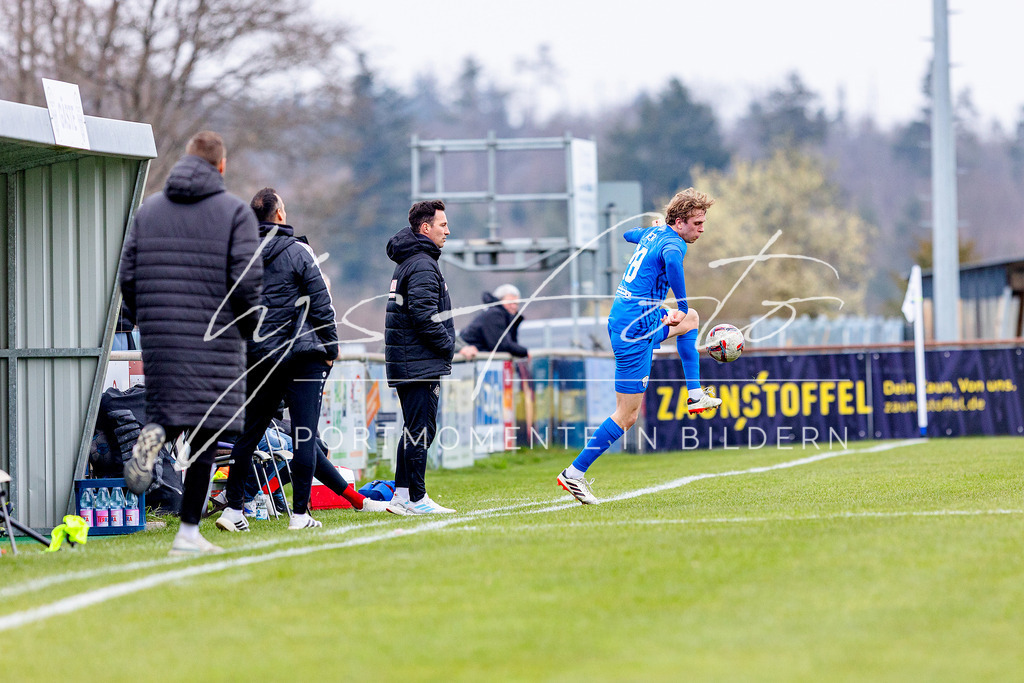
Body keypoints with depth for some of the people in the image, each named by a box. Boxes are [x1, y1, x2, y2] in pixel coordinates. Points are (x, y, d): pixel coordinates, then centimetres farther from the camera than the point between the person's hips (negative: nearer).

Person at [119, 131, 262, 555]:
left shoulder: (148, 210, 9)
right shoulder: (235, 212, -2)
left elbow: (127, 276, 6)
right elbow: (247, 281, -9)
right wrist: (247, 327, 7)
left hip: (159, 341, 3)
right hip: (214, 340, -3)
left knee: (168, 409, 22)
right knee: (204, 434, 0)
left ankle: (154, 434, -14)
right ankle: (189, 533, -3)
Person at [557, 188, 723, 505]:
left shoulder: (654, 232, 11)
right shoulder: (673, 242, -16)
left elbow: (628, 233, 35)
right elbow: (672, 261, -42)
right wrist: (681, 306, -32)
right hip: (635, 329, -10)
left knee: (691, 320, 31)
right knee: (627, 414, -6)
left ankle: (695, 396, 33)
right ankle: (575, 473, -5)